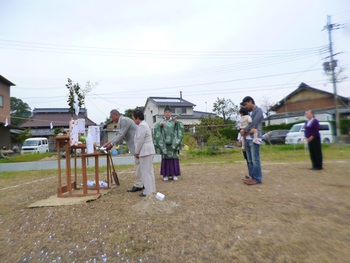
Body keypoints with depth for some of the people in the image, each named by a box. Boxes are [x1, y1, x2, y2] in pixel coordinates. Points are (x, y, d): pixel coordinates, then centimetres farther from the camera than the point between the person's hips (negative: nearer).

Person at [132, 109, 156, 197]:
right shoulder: (144, 124, 19)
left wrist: (136, 152, -8)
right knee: (149, 171, 14)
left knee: (146, 172, -4)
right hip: (148, 151, 10)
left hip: (145, 152, -10)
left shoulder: (141, 126, -15)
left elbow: (140, 141, -18)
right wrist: (138, 152, 18)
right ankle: (151, 190, 22)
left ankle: (148, 192, 3)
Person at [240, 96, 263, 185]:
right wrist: (243, 130, 1)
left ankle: (257, 179, 1)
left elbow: (253, 123, -13)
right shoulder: (249, 113, 21)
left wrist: (244, 130, -8)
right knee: (250, 160, 8)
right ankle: (253, 177, 15)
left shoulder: (258, 110, -1)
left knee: (255, 159, -5)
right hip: (247, 139, 8)